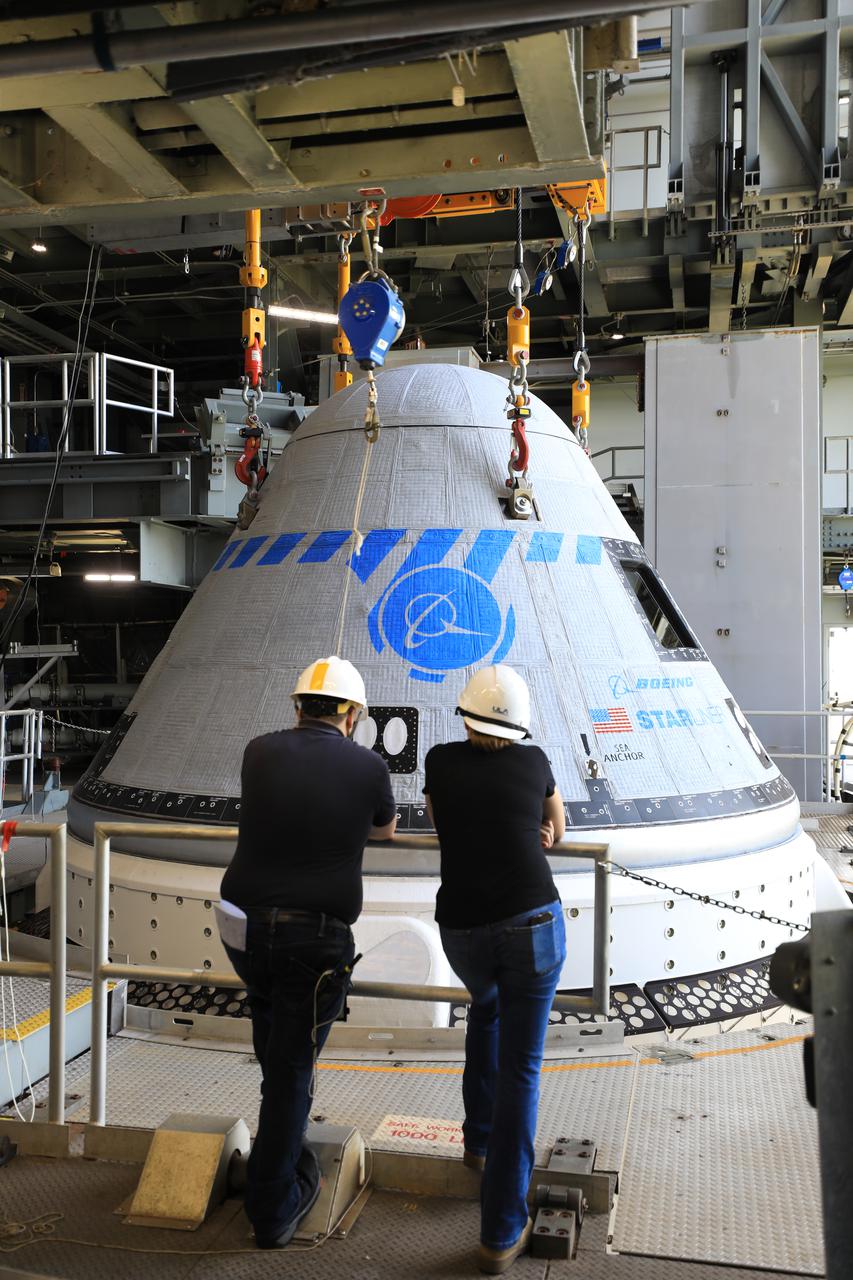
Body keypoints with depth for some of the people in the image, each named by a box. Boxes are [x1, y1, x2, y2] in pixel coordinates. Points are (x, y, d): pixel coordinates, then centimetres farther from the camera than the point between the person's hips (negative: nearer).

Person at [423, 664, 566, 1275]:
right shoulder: (534, 762, 4)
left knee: (485, 1005, 34)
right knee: (520, 1071, 4)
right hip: (532, 923, -2)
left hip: (463, 929, 2)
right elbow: (556, 829, 23)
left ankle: (479, 1139, 41)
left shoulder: (441, 761, 4)